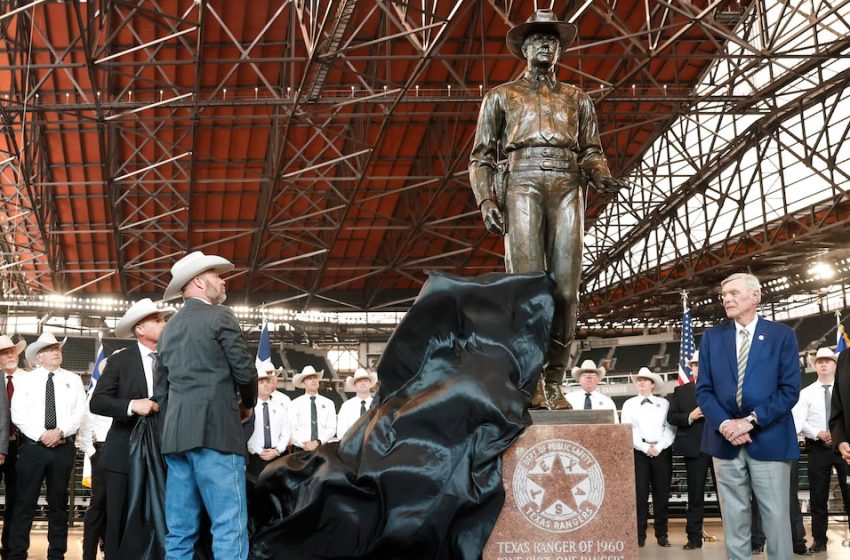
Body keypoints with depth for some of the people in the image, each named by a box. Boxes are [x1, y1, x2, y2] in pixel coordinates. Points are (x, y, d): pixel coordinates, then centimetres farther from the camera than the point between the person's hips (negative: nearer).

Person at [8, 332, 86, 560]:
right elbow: (17, 414, -3)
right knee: (25, 502, -2)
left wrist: (60, 431, -14)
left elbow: (80, 412, 0)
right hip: (32, 446, -1)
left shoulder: (73, 380, 9)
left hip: (63, 447, 1)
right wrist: (41, 435, -13)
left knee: (59, 503, 7)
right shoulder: (25, 380, 6)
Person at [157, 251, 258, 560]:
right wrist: (247, 403, 14)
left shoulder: (170, 327, 20)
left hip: (175, 433, 8)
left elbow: (163, 378, 20)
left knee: (180, 531, 6)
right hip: (215, 430, -8)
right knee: (230, 526, -9)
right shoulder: (219, 315, -2)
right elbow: (245, 370, -5)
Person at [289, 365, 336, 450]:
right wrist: (303, 444, -14)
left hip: (322, 448, 1)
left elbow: (332, 429, 3)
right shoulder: (294, 404, 6)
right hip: (301, 449, -1)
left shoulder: (328, 403, 9)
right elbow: (291, 430, -1)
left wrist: (317, 442, -11)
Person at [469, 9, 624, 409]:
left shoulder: (578, 99, 25)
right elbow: (481, 156, 12)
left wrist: (602, 177, -5)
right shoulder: (501, 96, 19)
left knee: (565, 288, -8)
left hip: (567, 187, 2)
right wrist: (486, 200, -4)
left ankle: (553, 383, -5)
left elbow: (591, 151, 18)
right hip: (522, 184, -2)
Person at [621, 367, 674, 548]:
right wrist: (645, 447, -10)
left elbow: (670, 428, 2)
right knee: (639, 493, -3)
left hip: (662, 451, 1)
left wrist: (659, 447, -11)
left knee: (662, 494, 3)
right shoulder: (629, 404, 10)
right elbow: (628, 430, 0)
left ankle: (662, 535, 11)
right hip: (639, 451, 0)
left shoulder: (664, 403, 10)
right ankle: (640, 535, 2)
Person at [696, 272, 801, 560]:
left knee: (776, 517, -1)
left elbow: (790, 389, -5)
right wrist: (724, 424, -11)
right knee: (734, 519, 7)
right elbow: (703, 390, 5)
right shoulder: (712, 337, 9)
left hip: (769, 439, -2)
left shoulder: (782, 335, 2)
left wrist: (751, 421, -14)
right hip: (725, 439, 3)